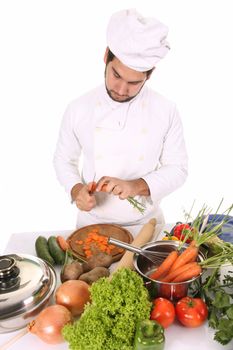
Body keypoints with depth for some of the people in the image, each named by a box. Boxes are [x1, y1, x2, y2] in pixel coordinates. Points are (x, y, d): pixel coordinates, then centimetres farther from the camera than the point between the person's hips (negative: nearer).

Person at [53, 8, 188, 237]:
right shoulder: (78, 109, -10)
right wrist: (76, 190, -18)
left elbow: (177, 169, -7)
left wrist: (137, 186, -24)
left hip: (146, 224, 0)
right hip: (92, 223, 1)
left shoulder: (166, 111, -12)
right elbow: (64, 160, 2)